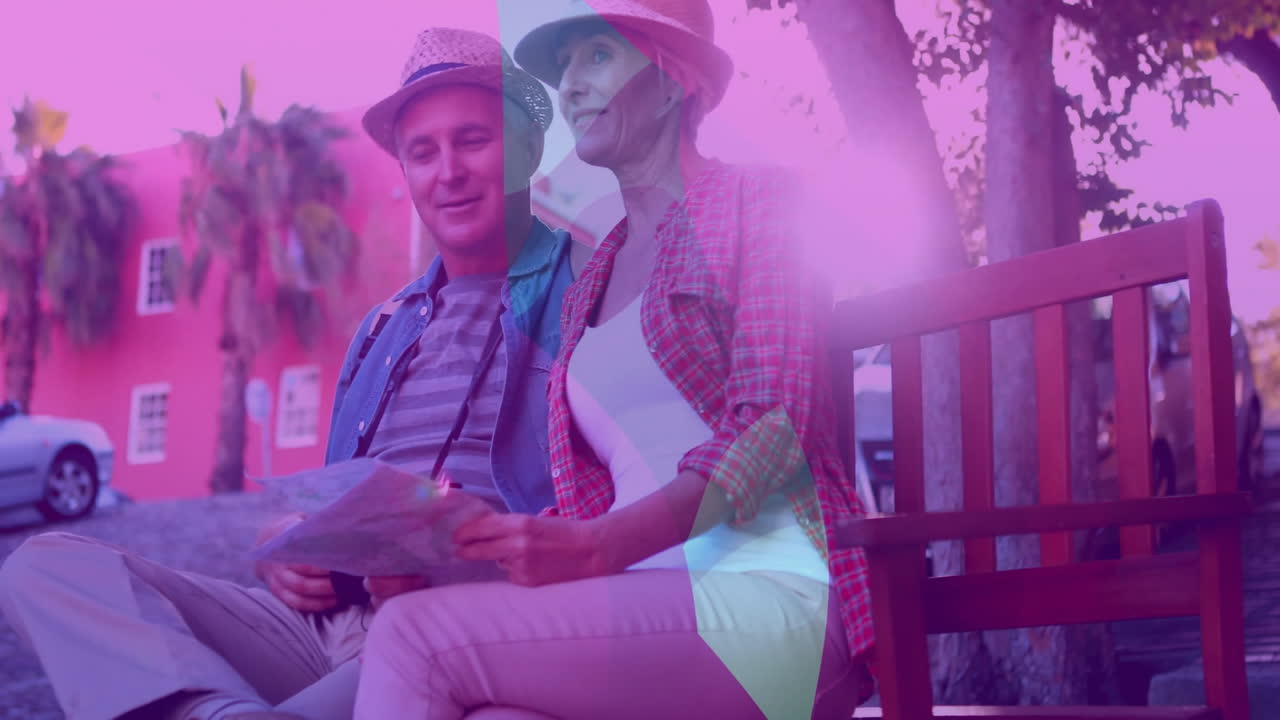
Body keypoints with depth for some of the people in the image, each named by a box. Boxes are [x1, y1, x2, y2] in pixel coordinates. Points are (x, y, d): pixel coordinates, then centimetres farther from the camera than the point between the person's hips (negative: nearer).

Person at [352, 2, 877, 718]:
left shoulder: (757, 200, 5)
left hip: (772, 589, -5)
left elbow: (772, 424, -9)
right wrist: (471, 550, -2)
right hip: (645, 610, 5)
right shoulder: (591, 281, 24)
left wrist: (596, 546, -21)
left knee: (414, 636, -24)